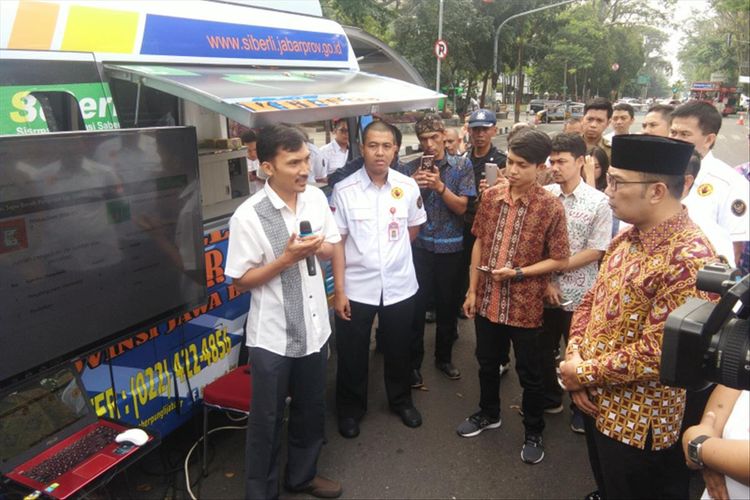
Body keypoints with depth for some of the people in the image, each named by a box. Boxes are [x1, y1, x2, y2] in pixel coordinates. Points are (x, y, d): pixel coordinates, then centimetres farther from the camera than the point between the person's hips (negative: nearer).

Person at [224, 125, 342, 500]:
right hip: (272, 337, -5)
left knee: (311, 411, 22)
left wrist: (319, 247, -14)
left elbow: (333, 248, 10)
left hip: (314, 327, 5)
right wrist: (286, 259, -25)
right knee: (267, 420, 12)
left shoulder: (316, 198, -3)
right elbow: (240, 281, -13)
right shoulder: (248, 216, -20)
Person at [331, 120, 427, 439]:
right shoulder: (344, 190, -11)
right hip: (357, 287, -2)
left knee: (398, 350, 18)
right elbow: (337, 242, -9)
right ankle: (350, 409, 33)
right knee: (352, 354, 11)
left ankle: (401, 401, 41)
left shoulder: (408, 187, -4)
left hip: (399, 285, 2)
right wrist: (338, 290, -11)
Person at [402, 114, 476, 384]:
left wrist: (439, 185, -21)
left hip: (450, 246, 1)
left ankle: (444, 357, 31)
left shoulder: (462, 165, -1)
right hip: (419, 245, 0)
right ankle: (414, 362, 18)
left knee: (448, 305, 12)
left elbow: (461, 207, -5)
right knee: (416, 305, 2)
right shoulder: (411, 168, 0)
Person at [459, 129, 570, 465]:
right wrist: (472, 290, 5)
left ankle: (533, 433, 34)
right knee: (487, 363, 22)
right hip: (488, 300, 4)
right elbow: (479, 243, 5)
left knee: (529, 374, 12)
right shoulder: (490, 196, -2)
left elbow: (560, 261, -9)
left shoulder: (551, 208, -15)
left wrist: (518, 272, -19)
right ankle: (488, 413, 46)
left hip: (525, 305, -4)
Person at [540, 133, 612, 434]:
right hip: (543, 290, 3)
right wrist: (545, 280, -11)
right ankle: (550, 399, 39)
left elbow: (595, 252, -11)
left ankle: (581, 408, 34)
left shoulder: (599, 202, -9)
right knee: (543, 349, 17)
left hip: (578, 293, -3)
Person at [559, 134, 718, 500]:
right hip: (597, 402, 8)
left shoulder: (689, 260, -26)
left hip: (638, 424, -7)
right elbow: (591, 301, 8)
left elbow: (655, 355, -28)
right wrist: (574, 356, -7)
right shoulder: (627, 238, 2)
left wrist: (583, 373, -17)